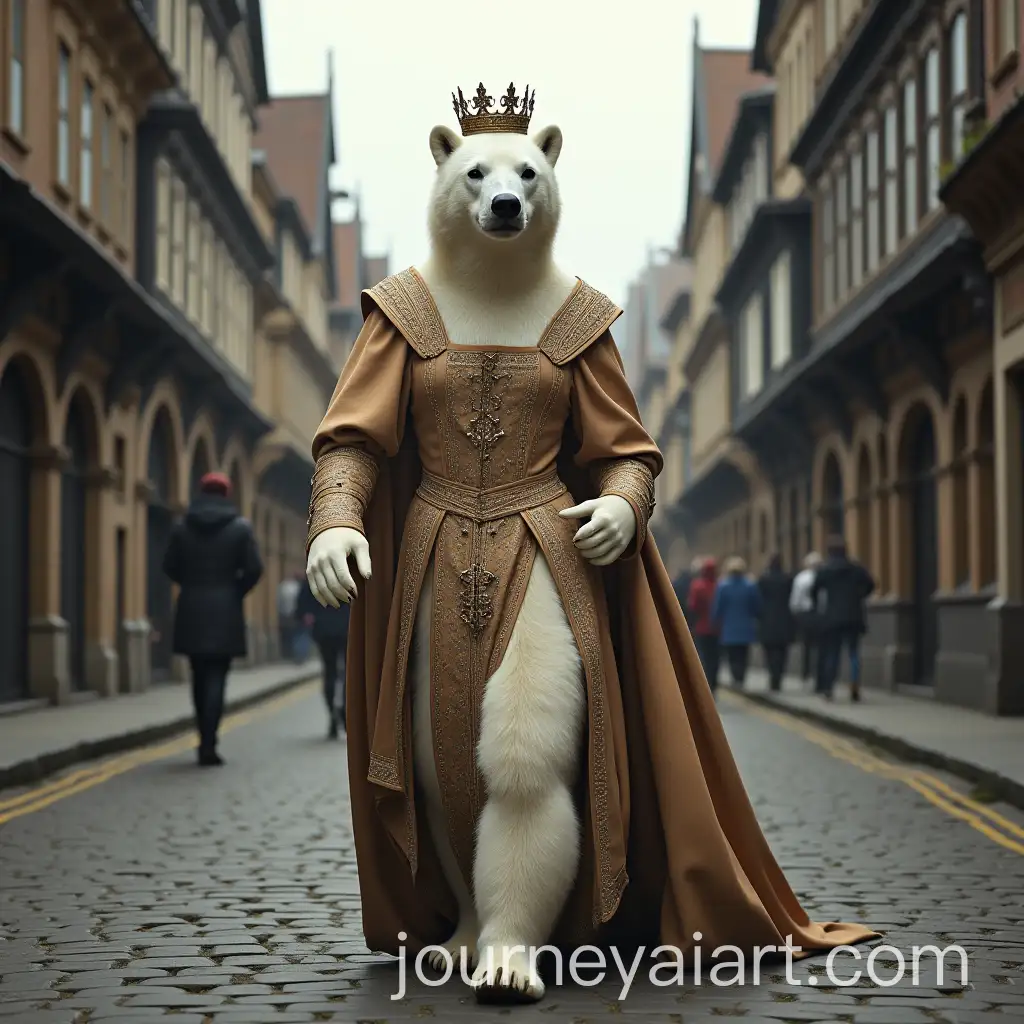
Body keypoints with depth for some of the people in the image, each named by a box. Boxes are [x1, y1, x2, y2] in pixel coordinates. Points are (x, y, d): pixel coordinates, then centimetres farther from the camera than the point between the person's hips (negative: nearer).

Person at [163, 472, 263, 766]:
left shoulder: (182, 526, 3)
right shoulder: (240, 527, -3)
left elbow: (170, 566, 2)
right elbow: (254, 569, -8)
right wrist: (236, 591, 8)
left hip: (191, 612, 2)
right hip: (225, 612, -2)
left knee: (200, 677, 13)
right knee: (216, 678, -2)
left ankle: (206, 740, 19)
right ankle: (208, 744, -11)